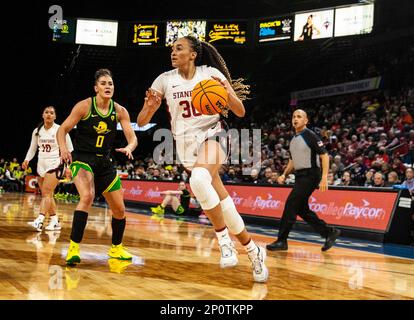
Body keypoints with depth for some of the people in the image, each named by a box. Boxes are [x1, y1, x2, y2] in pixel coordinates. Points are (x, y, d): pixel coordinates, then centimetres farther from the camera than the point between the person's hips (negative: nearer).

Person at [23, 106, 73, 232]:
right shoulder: (37, 131, 7)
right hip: (41, 165, 6)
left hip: (54, 165, -6)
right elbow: (32, 148, 14)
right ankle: (55, 221, 15)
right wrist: (27, 160, -3)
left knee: (46, 193, -17)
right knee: (47, 195, 7)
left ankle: (39, 221, -26)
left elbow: (70, 149, -1)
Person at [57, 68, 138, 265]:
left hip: (104, 162, 5)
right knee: (87, 196, -34)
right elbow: (62, 129, -10)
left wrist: (129, 148, -26)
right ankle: (74, 247, -27)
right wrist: (63, 148, -29)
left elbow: (132, 138, -3)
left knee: (119, 209, 9)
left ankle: (116, 249, 33)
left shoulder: (120, 111, -1)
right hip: (82, 159, -5)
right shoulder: (85, 106, -11)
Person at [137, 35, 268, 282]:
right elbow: (142, 122, 1)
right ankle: (254, 251, 19)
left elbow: (240, 112, -3)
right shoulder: (165, 80, 2)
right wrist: (150, 106, -21)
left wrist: (227, 91, -22)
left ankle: (225, 239, -17)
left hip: (211, 135, -3)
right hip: (187, 143, 3)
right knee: (221, 200, 0)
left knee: (199, 180, -35)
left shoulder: (211, 73, -4)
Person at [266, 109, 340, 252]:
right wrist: (284, 174, 11)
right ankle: (329, 232, 19)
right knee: (301, 209, 9)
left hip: (310, 175, -9)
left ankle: (282, 240, -4)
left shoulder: (310, 136, -10)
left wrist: (324, 178, -22)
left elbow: (324, 156, -14)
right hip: (300, 176, 9)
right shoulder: (293, 140, 14)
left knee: (291, 204, -11)